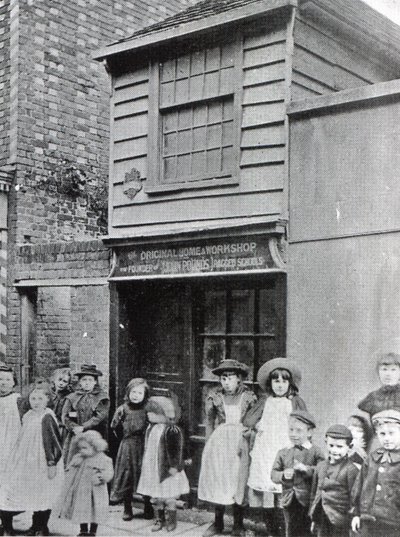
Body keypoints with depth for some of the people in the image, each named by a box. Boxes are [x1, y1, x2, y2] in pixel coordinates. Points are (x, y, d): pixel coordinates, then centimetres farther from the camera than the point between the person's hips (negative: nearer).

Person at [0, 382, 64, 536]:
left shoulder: (47, 418, -15)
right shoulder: (27, 417, 6)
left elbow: (55, 442, -16)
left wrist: (52, 464, -17)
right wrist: (17, 459, 18)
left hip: (43, 464, -7)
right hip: (26, 463, 7)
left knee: (43, 496, 4)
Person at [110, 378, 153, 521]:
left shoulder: (147, 409, -1)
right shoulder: (123, 409, 0)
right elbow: (115, 427, 2)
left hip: (143, 446, 0)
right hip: (127, 446, 0)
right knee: (126, 476, 3)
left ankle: (148, 507, 23)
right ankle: (127, 509, 17)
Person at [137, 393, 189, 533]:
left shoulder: (172, 430, -19)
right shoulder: (151, 428, 5)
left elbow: (176, 450, -18)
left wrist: (174, 466, -17)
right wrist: (146, 463, 18)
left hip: (166, 469, -7)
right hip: (153, 469, 7)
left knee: (168, 497, 4)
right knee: (155, 497, 13)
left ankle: (171, 520, 19)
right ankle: (159, 519, 26)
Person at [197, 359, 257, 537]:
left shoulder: (248, 396, -2)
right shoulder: (214, 396, 1)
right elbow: (209, 422, 6)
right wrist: (209, 445, 3)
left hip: (241, 441, -1)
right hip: (219, 441, 1)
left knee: (239, 481, 3)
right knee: (217, 481, 4)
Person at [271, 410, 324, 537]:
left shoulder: (315, 452, -3)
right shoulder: (283, 453, 9)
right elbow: (274, 474, 3)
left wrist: (306, 469, -28)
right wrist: (283, 475, -17)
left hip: (308, 501, -4)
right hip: (289, 502, 4)